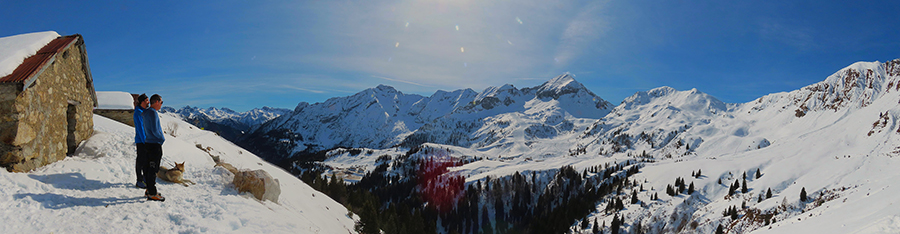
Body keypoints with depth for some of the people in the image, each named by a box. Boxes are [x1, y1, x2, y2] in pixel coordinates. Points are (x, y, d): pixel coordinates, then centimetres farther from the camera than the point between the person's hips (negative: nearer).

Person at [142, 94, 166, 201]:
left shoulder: (146, 112, 14)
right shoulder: (153, 112, -16)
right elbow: (155, 130, -20)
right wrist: (162, 139, -4)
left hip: (148, 143, 10)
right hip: (155, 144, -10)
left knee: (148, 168, 15)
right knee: (153, 169, -6)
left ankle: (149, 190, 24)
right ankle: (152, 194, -2)